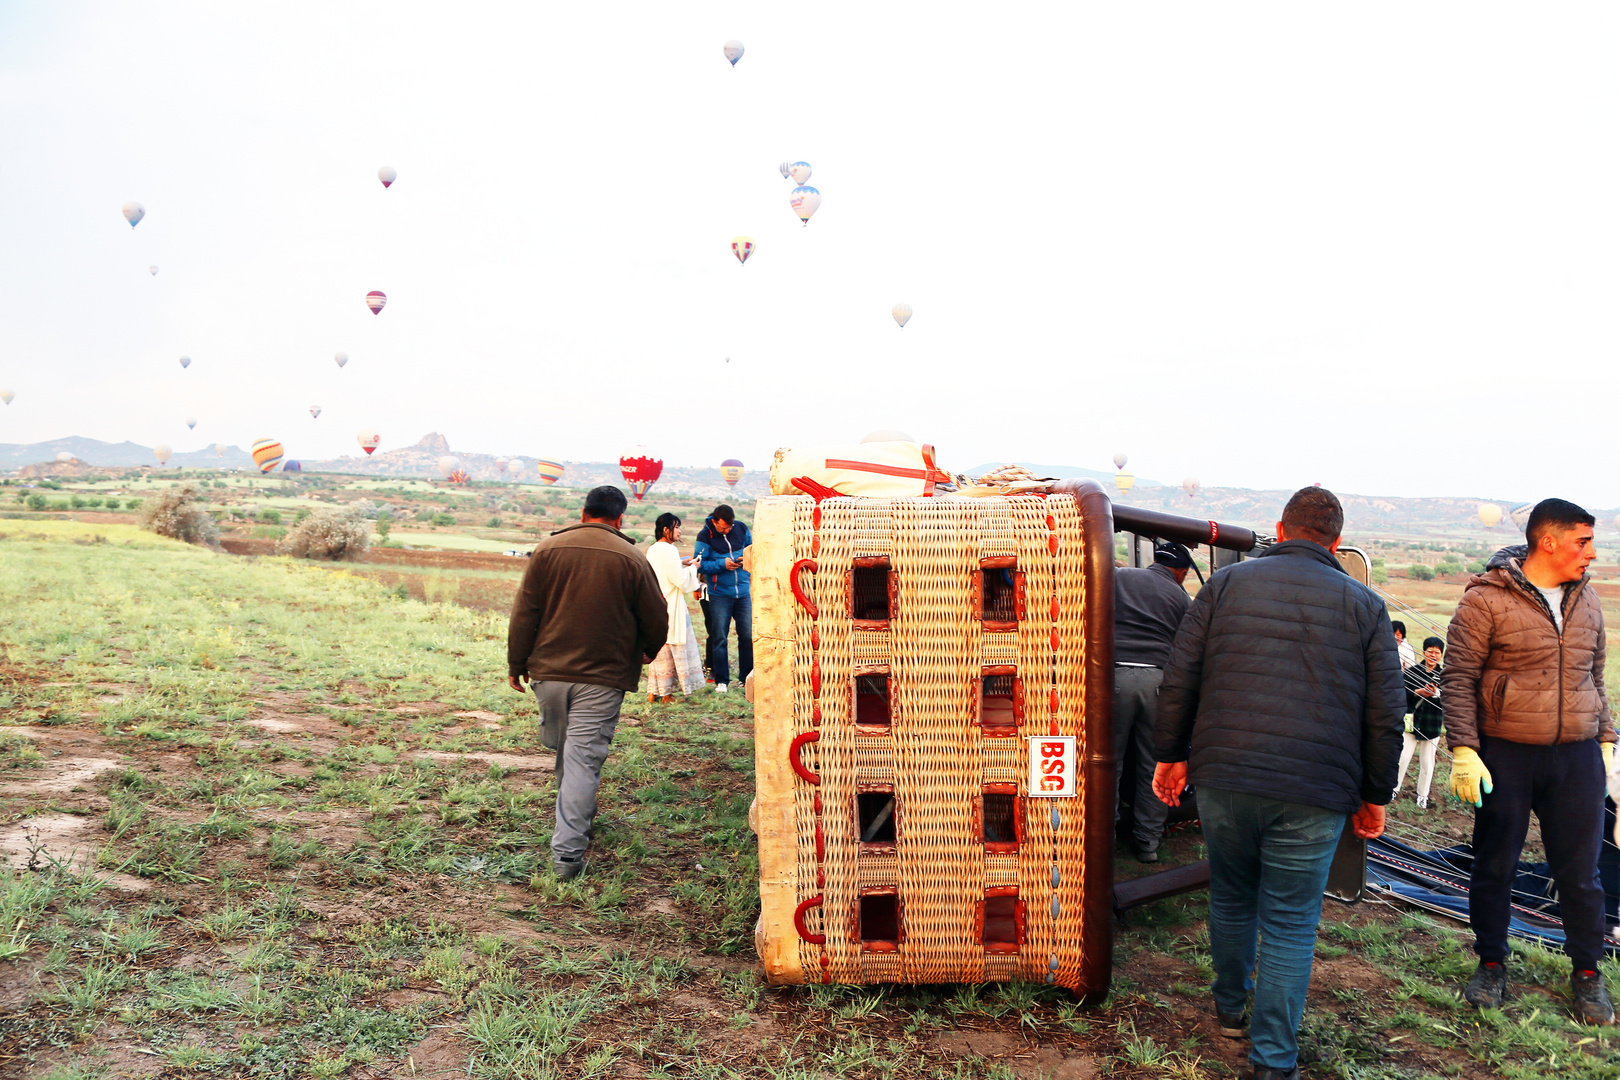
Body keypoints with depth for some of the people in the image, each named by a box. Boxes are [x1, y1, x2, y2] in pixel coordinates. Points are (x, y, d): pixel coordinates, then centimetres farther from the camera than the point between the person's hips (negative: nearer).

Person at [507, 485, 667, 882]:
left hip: (549, 671, 3)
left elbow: (524, 613, 2)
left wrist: (516, 664, 12)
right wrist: (647, 653, 22)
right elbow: (656, 619, 2)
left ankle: (578, 815, 40)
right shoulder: (632, 559, -3)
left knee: (561, 747, 21)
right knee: (583, 758, -3)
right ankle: (567, 852, -5)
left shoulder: (548, 549, 2)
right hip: (603, 677, -3)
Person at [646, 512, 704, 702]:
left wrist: (682, 564, 15)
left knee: (658, 645, 13)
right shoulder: (669, 550, -17)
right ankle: (665, 693, 7)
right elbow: (680, 580, -18)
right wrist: (692, 567, -2)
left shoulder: (652, 550, 9)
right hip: (670, 606, -8)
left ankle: (653, 692, 16)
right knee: (670, 646, 1)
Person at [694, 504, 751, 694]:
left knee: (748, 635, 4)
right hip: (719, 594, -3)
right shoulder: (705, 536, -7)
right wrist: (722, 564, -19)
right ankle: (721, 680, 12)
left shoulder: (741, 528, 3)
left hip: (743, 591, 3)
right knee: (719, 638, 2)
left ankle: (747, 677, 18)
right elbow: (699, 564, -9)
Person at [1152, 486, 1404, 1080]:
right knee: (1290, 923, 7)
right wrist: (1374, 795, 14)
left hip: (1223, 778, 1)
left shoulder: (1226, 583, 6)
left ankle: (1230, 1008, 39)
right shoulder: (1364, 604, 6)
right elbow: (1386, 713, 5)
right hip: (1315, 792, -1)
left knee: (1231, 898, 20)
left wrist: (1171, 754, 12)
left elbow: (1179, 679, 3)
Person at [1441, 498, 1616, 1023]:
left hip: (1578, 757, 4)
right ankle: (1492, 964, 24)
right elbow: (1457, 679, -8)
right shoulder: (1486, 599, -9)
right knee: (1494, 866, 7)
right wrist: (1463, 750, -13)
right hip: (1506, 756, -4)